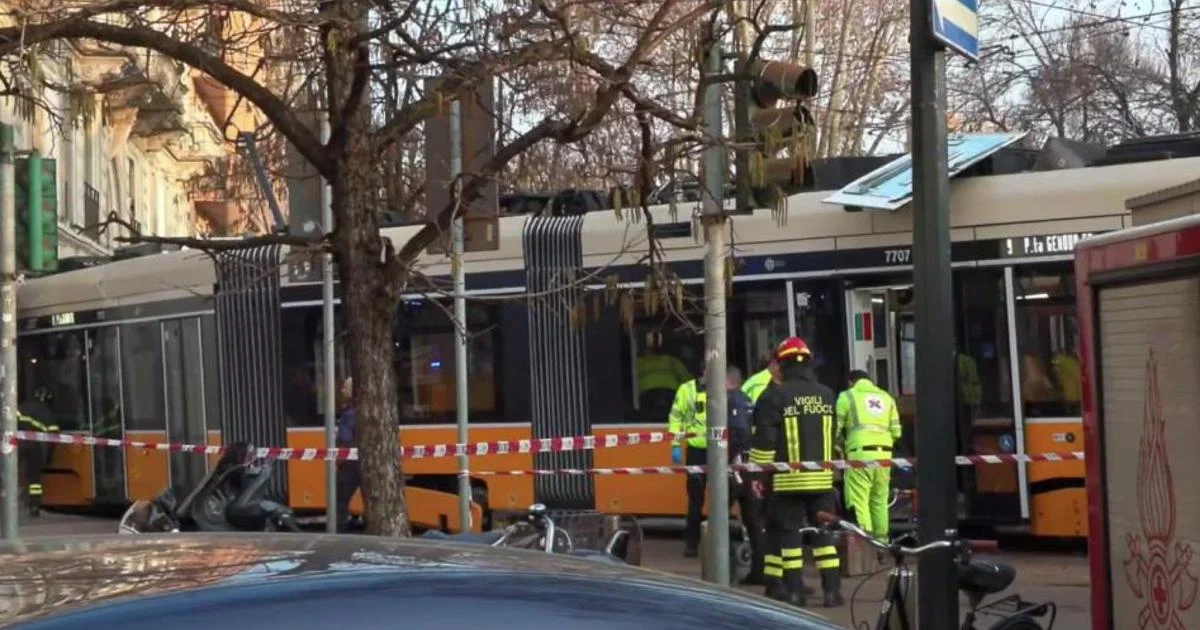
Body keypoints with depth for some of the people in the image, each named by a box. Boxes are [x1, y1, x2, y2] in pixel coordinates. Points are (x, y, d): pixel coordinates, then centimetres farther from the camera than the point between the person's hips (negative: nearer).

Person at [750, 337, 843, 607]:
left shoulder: (775, 396, -9)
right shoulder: (827, 395, 9)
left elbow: (764, 439, -10)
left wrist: (759, 474, -4)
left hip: (788, 479, -4)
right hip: (822, 478, 4)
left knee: (789, 532, 1)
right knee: (824, 532, 9)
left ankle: (794, 590, 1)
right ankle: (832, 589, 6)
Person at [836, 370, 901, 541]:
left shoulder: (847, 396, 8)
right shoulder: (886, 397, 21)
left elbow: (836, 428, 1)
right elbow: (896, 432, 14)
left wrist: (840, 447, 18)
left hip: (860, 452, -5)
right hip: (884, 452, 5)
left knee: (858, 500, -5)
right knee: (880, 500, 13)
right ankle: (881, 539, 15)